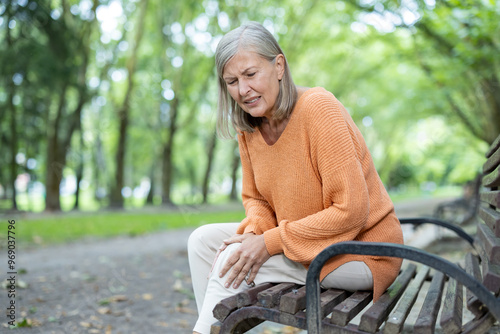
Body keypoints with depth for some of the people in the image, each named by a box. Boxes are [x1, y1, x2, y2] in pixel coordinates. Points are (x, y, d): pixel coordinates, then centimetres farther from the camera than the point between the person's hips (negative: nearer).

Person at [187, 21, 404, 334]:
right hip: (303, 242, 7)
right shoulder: (249, 127, -1)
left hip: (361, 249, -7)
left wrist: (270, 242, -24)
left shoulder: (319, 108, -22)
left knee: (235, 262, -22)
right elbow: (256, 199, 9)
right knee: (203, 240, 1)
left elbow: (351, 211, -25)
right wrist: (254, 232, -14)